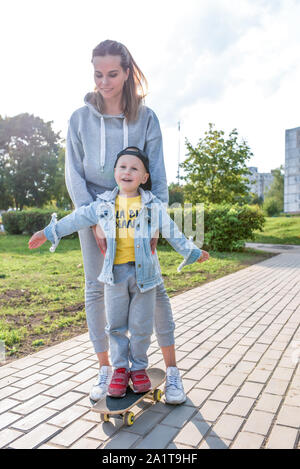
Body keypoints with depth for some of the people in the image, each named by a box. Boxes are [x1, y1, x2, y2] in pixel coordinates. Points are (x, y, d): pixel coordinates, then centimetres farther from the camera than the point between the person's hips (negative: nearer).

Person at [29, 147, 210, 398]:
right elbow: (77, 219, 12)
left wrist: (193, 251, 13)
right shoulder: (104, 204, 5)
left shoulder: (153, 205, 2)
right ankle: (120, 368, 26)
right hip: (115, 273, 1)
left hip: (144, 271, -1)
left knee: (141, 326, 7)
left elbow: (172, 232, 9)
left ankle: (139, 367, 27)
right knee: (116, 325, 8)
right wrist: (49, 232, 15)